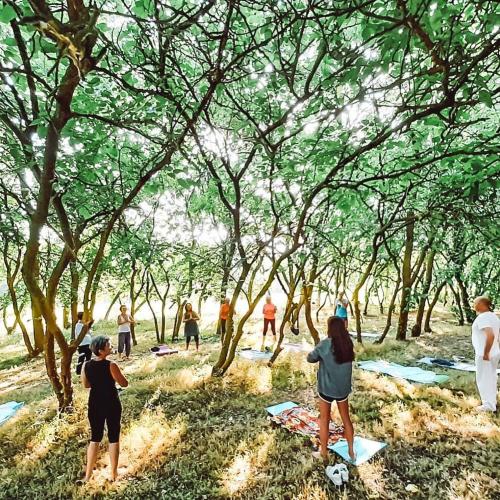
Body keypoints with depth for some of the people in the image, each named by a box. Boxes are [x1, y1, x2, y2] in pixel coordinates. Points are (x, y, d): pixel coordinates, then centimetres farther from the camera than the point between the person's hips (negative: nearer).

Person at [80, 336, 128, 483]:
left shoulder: (86, 366, -7)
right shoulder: (111, 366, -24)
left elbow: (86, 385, 9)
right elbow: (124, 384, -14)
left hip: (95, 404, 5)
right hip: (112, 404, -4)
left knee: (95, 438, 20)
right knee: (114, 438, 12)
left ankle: (88, 475, 28)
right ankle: (113, 473, 24)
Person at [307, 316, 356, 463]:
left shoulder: (325, 344, -21)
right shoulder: (348, 343, -7)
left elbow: (310, 358, -12)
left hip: (327, 387, -4)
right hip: (343, 387, 4)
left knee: (324, 420, 14)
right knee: (346, 418, 22)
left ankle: (324, 453, 28)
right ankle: (351, 451, 35)